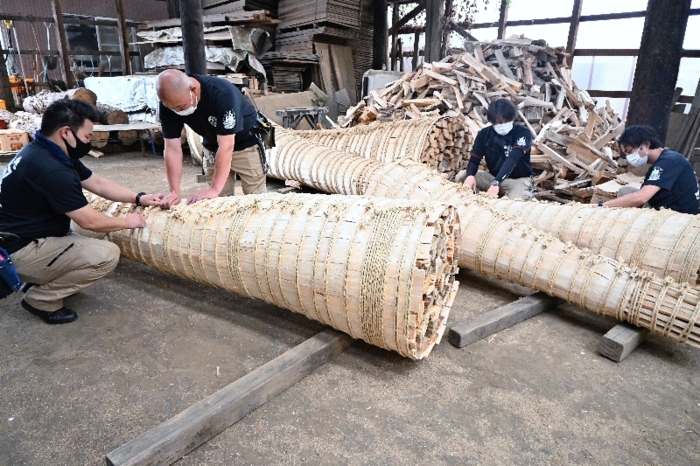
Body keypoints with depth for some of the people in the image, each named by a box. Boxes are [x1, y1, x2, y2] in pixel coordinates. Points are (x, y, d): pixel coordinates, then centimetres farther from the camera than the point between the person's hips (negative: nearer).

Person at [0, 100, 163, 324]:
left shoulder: (50, 152, 3)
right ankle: (41, 299, -4)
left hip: (22, 239, 10)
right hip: (20, 252, -10)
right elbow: (89, 221, -23)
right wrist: (127, 222, -7)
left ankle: (39, 280, 13)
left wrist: (138, 198, 5)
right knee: (107, 255, -21)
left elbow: (98, 183, 12)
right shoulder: (49, 168, -28)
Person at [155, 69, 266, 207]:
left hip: (246, 143, -4)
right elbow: (172, 149, -17)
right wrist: (174, 191, -23)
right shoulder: (169, 102, -20)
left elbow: (226, 146, -36)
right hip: (213, 147, 4)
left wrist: (214, 189, -37)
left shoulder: (222, 93, -34)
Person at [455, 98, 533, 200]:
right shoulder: (485, 134, -4)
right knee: (461, 176, -15)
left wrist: (495, 183, -46)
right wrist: (470, 176, -31)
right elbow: (474, 159, -6)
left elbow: (512, 160, -31)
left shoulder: (523, 133, -17)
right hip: (494, 176, 4)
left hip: (519, 179, -4)